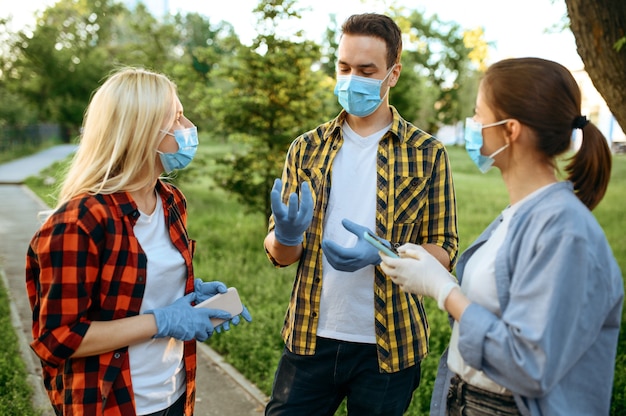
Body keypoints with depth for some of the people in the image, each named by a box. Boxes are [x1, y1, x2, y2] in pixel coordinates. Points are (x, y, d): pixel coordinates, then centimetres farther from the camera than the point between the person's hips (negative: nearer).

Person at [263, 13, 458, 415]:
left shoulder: (427, 153, -4)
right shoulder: (307, 148, 3)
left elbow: (444, 252, -3)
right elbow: (279, 253, 4)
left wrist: (383, 254, -22)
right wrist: (286, 237, -20)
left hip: (389, 345, -1)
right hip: (310, 338, 2)